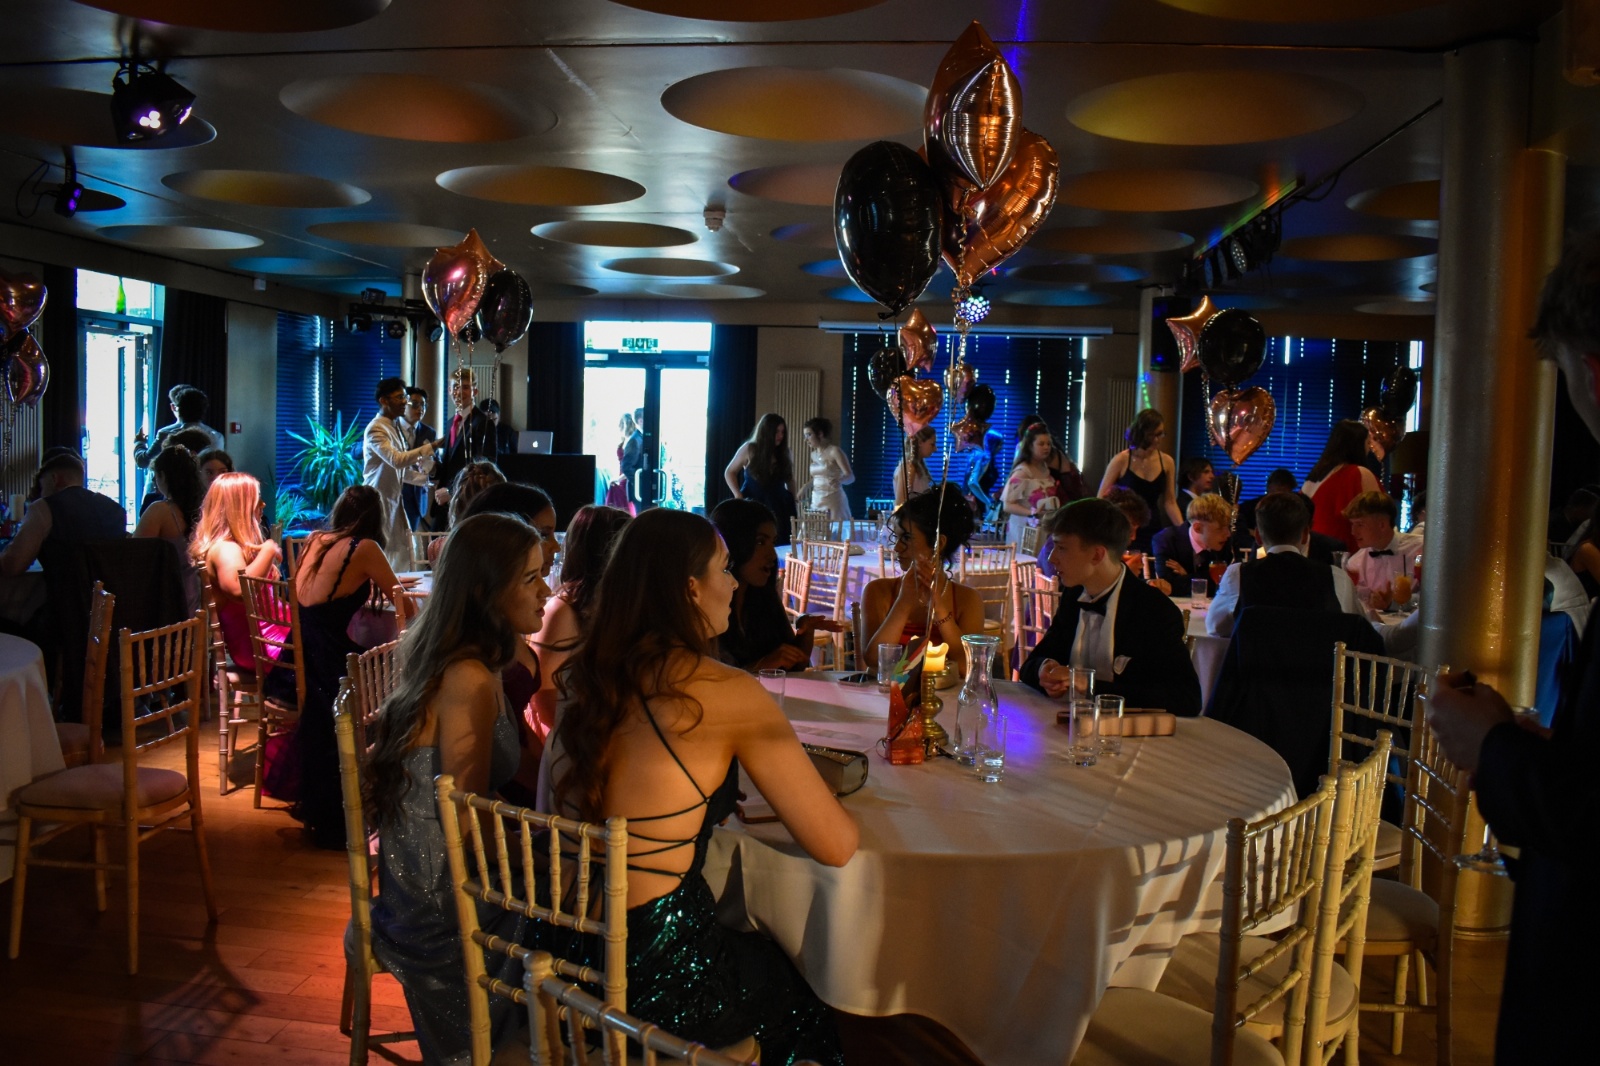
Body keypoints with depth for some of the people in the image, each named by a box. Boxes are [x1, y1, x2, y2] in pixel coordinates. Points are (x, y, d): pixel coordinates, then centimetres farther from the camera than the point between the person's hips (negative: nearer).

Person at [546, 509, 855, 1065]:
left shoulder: (584, 675, 1)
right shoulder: (728, 692, -18)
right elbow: (836, 846, -12)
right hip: (656, 982, -6)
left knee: (760, 946, 32)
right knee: (801, 984, 25)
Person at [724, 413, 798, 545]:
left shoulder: (783, 453, 8)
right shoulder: (749, 449, -3)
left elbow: (790, 480, 15)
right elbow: (729, 473, 4)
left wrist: (794, 504, 7)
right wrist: (738, 495, -9)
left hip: (778, 507, 3)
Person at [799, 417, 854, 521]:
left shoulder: (834, 451, -10)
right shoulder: (813, 454, 11)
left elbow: (851, 477, -17)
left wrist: (838, 480, -35)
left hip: (833, 501, -6)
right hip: (816, 501, 6)